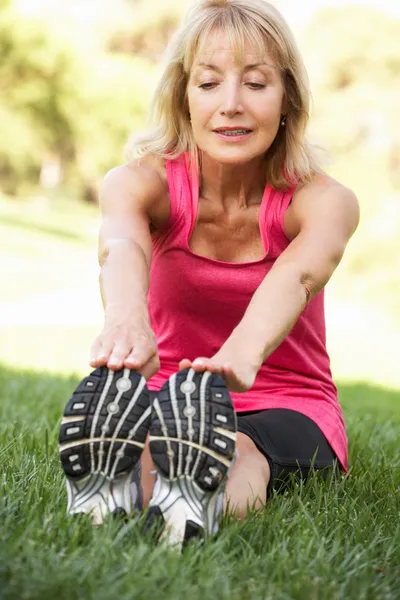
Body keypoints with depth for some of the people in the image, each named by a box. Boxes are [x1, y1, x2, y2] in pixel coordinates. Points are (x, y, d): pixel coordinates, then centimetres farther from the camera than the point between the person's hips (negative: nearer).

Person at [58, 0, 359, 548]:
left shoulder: (324, 200, -14)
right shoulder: (141, 180, -12)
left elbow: (298, 275, -38)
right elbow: (121, 245, -37)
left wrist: (245, 351, -62)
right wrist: (126, 317, -63)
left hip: (287, 407, -1)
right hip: (169, 396, 1)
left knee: (243, 448, -38)